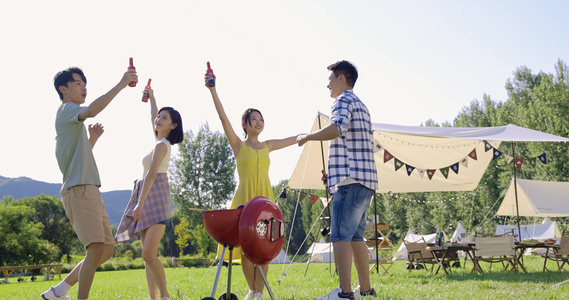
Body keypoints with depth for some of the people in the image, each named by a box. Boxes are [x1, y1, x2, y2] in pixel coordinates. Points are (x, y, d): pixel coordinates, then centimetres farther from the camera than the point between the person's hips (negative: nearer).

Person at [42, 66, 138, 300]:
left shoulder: (75, 121, 26)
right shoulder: (67, 110, -3)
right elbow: (92, 110, -27)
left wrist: (92, 138, 18)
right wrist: (120, 85, -26)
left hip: (90, 191, 10)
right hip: (78, 191, -10)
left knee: (108, 249, 10)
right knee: (97, 248, -19)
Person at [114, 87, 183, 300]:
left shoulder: (162, 145, -10)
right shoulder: (162, 142, 15)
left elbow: (151, 174, -18)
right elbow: (153, 118, 33)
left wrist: (140, 203, -22)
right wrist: (151, 96, 43)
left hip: (156, 198, -10)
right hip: (149, 199, 10)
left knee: (148, 254, -17)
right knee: (148, 254, 6)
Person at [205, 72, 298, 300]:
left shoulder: (267, 146, 15)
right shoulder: (238, 145, 4)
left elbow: (293, 140, 25)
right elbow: (223, 118, -7)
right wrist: (213, 91, -17)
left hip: (265, 198, 3)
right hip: (245, 197, -3)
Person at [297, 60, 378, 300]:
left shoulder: (344, 100, -3)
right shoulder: (362, 106, 26)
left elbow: (336, 129, -23)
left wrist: (307, 136, -9)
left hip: (350, 180, -10)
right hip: (366, 181, 10)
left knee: (340, 235, -12)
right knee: (355, 236, 13)